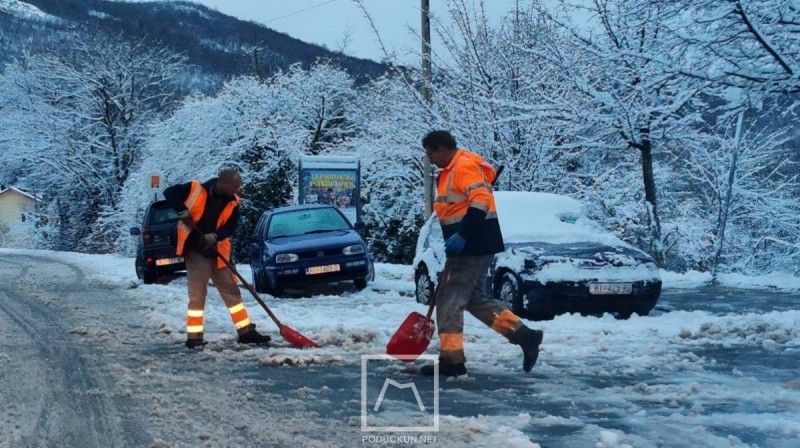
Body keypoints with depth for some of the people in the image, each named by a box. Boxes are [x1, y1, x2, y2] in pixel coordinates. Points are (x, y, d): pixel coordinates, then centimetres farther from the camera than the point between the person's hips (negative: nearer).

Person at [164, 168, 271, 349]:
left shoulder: (232, 201, -1)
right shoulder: (196, 189, -13)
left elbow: (231, 226, -3)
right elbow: (169, 193, -10)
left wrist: (216, 236, -23)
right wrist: (182, 211, -26)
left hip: (218, 252, 5)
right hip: (196, 250, -5)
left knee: (231, 290, 9)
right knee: (197, 294, -6)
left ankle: (246, 331, 16)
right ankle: (194, 337, 1)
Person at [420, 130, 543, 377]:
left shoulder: (464, 166, -15)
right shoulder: (452, 170, 18)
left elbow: (481, 200, -26)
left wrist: (462, 236, -29)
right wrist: (459, 238, 22)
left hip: (473, 246, -11)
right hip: (472, 246, 11)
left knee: (449, 301, -6)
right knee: (476, 299, 15)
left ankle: (451, 359, -3)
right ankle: (525, 335, 14)